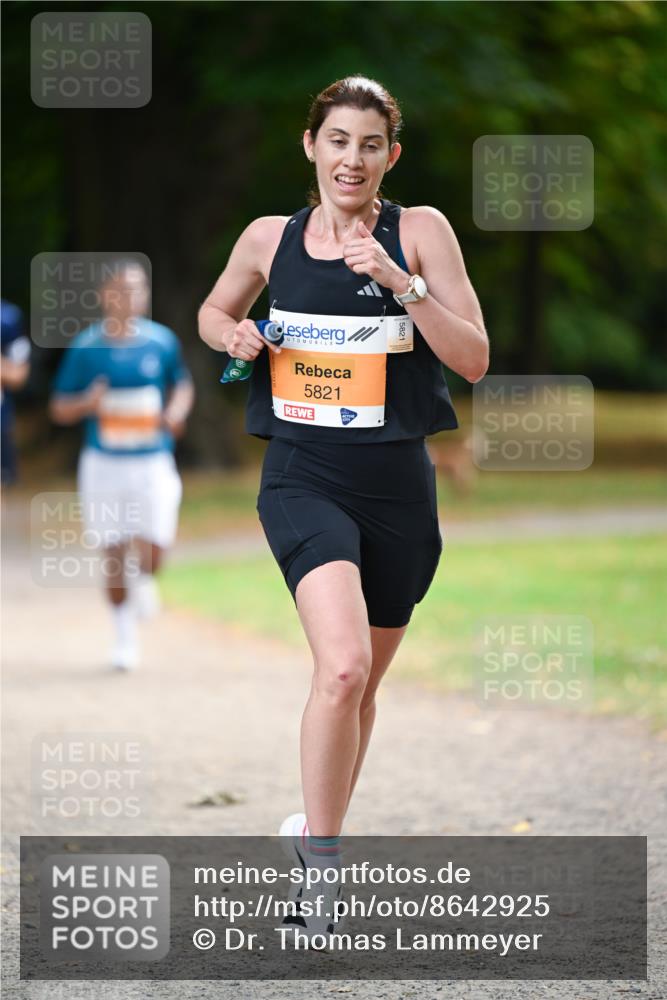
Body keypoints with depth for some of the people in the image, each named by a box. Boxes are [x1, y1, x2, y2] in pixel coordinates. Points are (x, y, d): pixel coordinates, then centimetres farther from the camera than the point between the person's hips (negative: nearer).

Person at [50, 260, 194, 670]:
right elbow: (60, 408, 1)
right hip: (104, 463, 0)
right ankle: (125, 636, 20)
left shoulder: (162, 341, -1)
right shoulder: (86, 346, -4)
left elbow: (183, 384, 16)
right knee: (113, 555, 1)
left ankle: (142, 579, 30)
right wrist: (87, 404, -20)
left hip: (153, 463, 0)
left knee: (152, 555, -7)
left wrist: (176, 412, -5)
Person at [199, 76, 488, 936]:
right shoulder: (269, 238, 3)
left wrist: (403, 284, -19)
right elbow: (213, 312, 23)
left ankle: (317, 832, 38)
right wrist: (234, 336, 0)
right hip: (304, 477, -1)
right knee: (342, 668, -23)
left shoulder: (419, 230, -2)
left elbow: (474, 360, -7)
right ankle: (320, 867, -14)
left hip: (397, 485, 2)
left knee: (360, 687, 14)